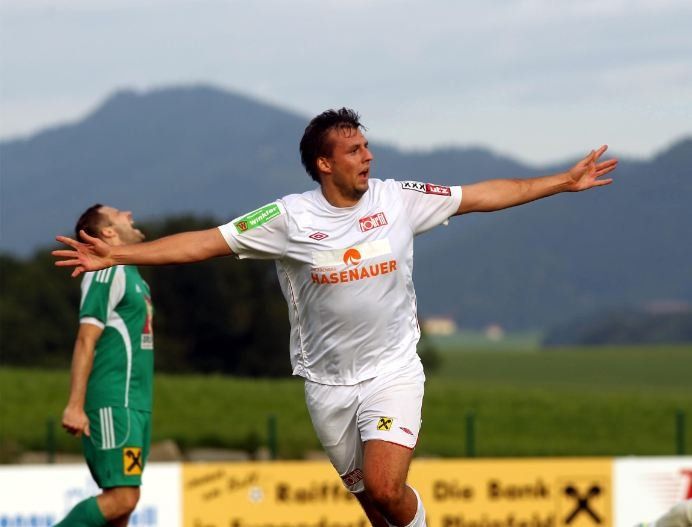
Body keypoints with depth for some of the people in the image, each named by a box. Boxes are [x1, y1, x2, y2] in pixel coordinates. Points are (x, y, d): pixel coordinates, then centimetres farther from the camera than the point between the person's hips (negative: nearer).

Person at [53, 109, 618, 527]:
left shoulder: (398, 200, -4)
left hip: (393, 370, -1)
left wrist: (564, 182, 4)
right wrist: (117, 254, -17)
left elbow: (483, 195, 4)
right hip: (327, 380, 1)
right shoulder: (290, 219, -9)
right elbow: (206, 242, -10)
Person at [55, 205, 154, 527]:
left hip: (135, 405, 9)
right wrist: (75, 406, -21)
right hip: (113, 404, -9)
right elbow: (86, 340, -15)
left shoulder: (130, 275, 21)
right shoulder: (108, 272, -8)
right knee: (122, 498, -17)